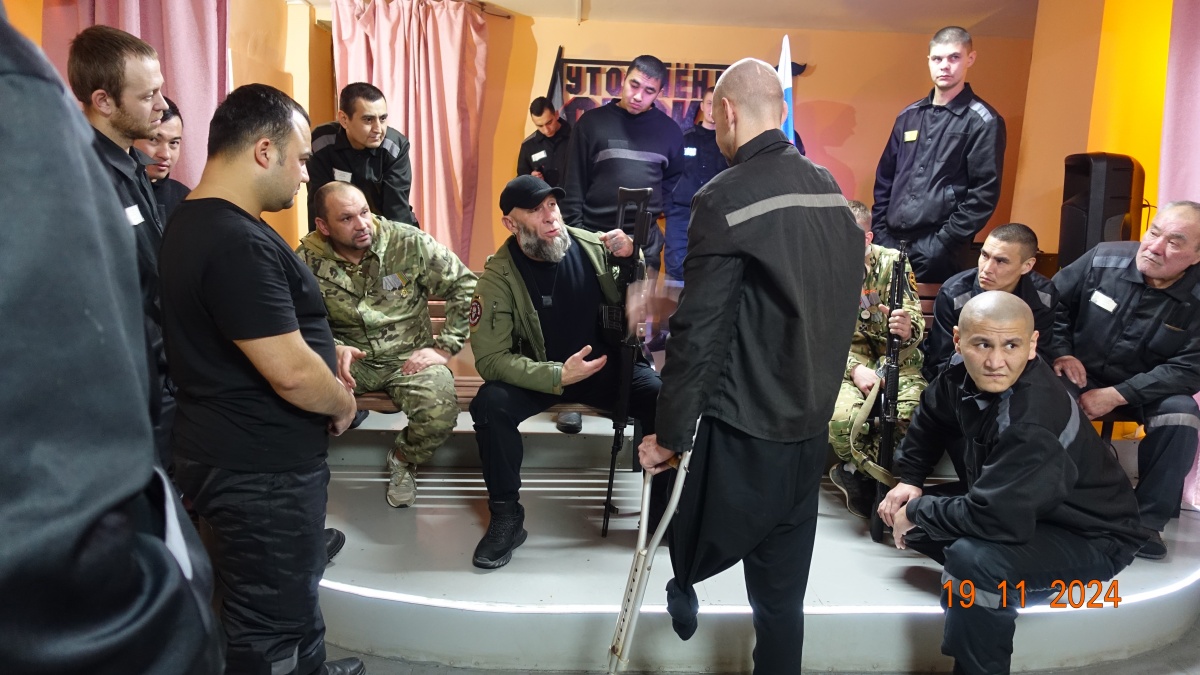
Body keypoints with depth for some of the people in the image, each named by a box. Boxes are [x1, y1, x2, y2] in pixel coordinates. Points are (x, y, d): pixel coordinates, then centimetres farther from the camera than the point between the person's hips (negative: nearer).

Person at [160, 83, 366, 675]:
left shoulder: (194, 222, 9)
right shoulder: (238, 243, -26)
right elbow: (290, 374, -28)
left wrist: (321, 349, 7)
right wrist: (342, 403, -8)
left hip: (243, 453, 11)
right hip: (259, 470, -10)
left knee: (292, 596, 28)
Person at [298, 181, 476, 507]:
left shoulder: (408, 242, -11)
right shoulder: (309, 259, -7)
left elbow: (465, 285, -6)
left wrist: (444, 347, -10)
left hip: (408, 356, -1)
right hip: (348, 358, 1)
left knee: (440, 411, -30)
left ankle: (403, 460, 7)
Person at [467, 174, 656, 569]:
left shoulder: (593, 246, -8)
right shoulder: (498, 277, -13)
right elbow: (490, 359, -17)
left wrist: (631, 255, -17)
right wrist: (558, 376, -29)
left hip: (610, 364, 1)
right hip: (541, 375, -1)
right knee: (491, 404, -29)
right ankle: (506, 517, -9)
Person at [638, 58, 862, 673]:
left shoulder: (726, 199, -15)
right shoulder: (831, 190, 7)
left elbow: (697, 332, -18)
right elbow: (843, 305, 13)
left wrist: (669, 434, -9)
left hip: (744, 436, -7)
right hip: (812, 427, 7)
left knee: (696, 547, 22)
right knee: (782, 591, 17)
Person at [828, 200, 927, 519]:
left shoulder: (893, 263, -5)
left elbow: (915, 325, -10)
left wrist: (908, 330, -36)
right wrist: (854, 368, -21)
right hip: (844, 364, 0)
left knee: (911, 414, -30)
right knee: (843, 416, -31)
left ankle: (854, 472, -6)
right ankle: (885, 481, -3)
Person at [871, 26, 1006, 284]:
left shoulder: (983, 121, -2)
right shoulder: (909, 115, 13)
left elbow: (985, 192, -8)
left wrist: (946, 241, -14)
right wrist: (880, 231, 7)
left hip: (937, 249, -5)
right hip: (892, 241, 5)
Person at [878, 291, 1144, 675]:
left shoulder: (1033, 423, -36)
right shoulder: (965, 373, -11)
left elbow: (992, 519, -36)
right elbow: (931, 419, 10)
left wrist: (916, 511, -21)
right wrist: (909, 481, 2)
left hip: (1091, 536, -8)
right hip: (1024, 513, 9)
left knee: (973, 559, -35)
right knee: (905, 516, 4)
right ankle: (1003, 581, 13)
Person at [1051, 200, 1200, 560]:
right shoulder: (1103, 259, -10)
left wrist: (1115, 395, -26)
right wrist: (1060, 353, -12)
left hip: (1147, 389, 0)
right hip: (1082, 376, 0)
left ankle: (1148, 520, -12)